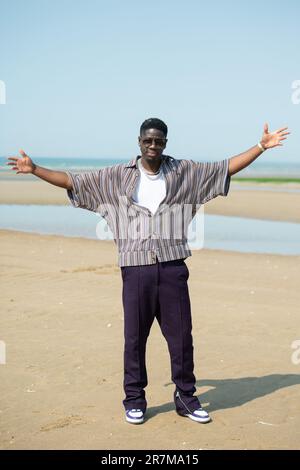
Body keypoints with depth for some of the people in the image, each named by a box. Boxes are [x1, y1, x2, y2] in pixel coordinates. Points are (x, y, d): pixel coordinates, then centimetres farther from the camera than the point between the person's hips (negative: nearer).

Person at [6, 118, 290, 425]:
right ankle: (134, 400, 19)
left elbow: (227, 167, 9)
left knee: (181, 335, 6)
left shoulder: (183, 172, 7)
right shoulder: (117, 177, 5)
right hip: (135, 269, -1)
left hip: (173, 267, 1)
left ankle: (185, 397, 20)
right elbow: (72, 181, 7)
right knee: (135, 336, 5)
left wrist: (262, 146, 4)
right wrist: (34, 169, 2)